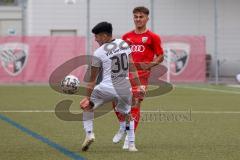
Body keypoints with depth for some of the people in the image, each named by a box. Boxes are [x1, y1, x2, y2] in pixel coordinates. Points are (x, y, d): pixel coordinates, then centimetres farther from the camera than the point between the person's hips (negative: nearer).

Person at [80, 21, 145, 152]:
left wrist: (88, 97, 3)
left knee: (87, 106, 19)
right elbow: (131, 67, 6)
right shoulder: (123, 44, 3)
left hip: (106, 88, -4)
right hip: (125, 88, 4)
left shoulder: (98, 53, -8)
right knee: (127, 114, 25)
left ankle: (89, 133, 3)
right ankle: (131, 144, 16)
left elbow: (92, 79, -3)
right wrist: (138, 86, 11)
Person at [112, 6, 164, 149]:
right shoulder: (127, 37, 13)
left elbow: (160, 57, 3)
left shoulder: (152, 37, 1)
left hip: (141, 74, -4)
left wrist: (150, 64, -14)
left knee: (135, 104, -10)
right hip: (126, 73, 4)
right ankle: (123, 128, 24)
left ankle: (129, 138, -4)